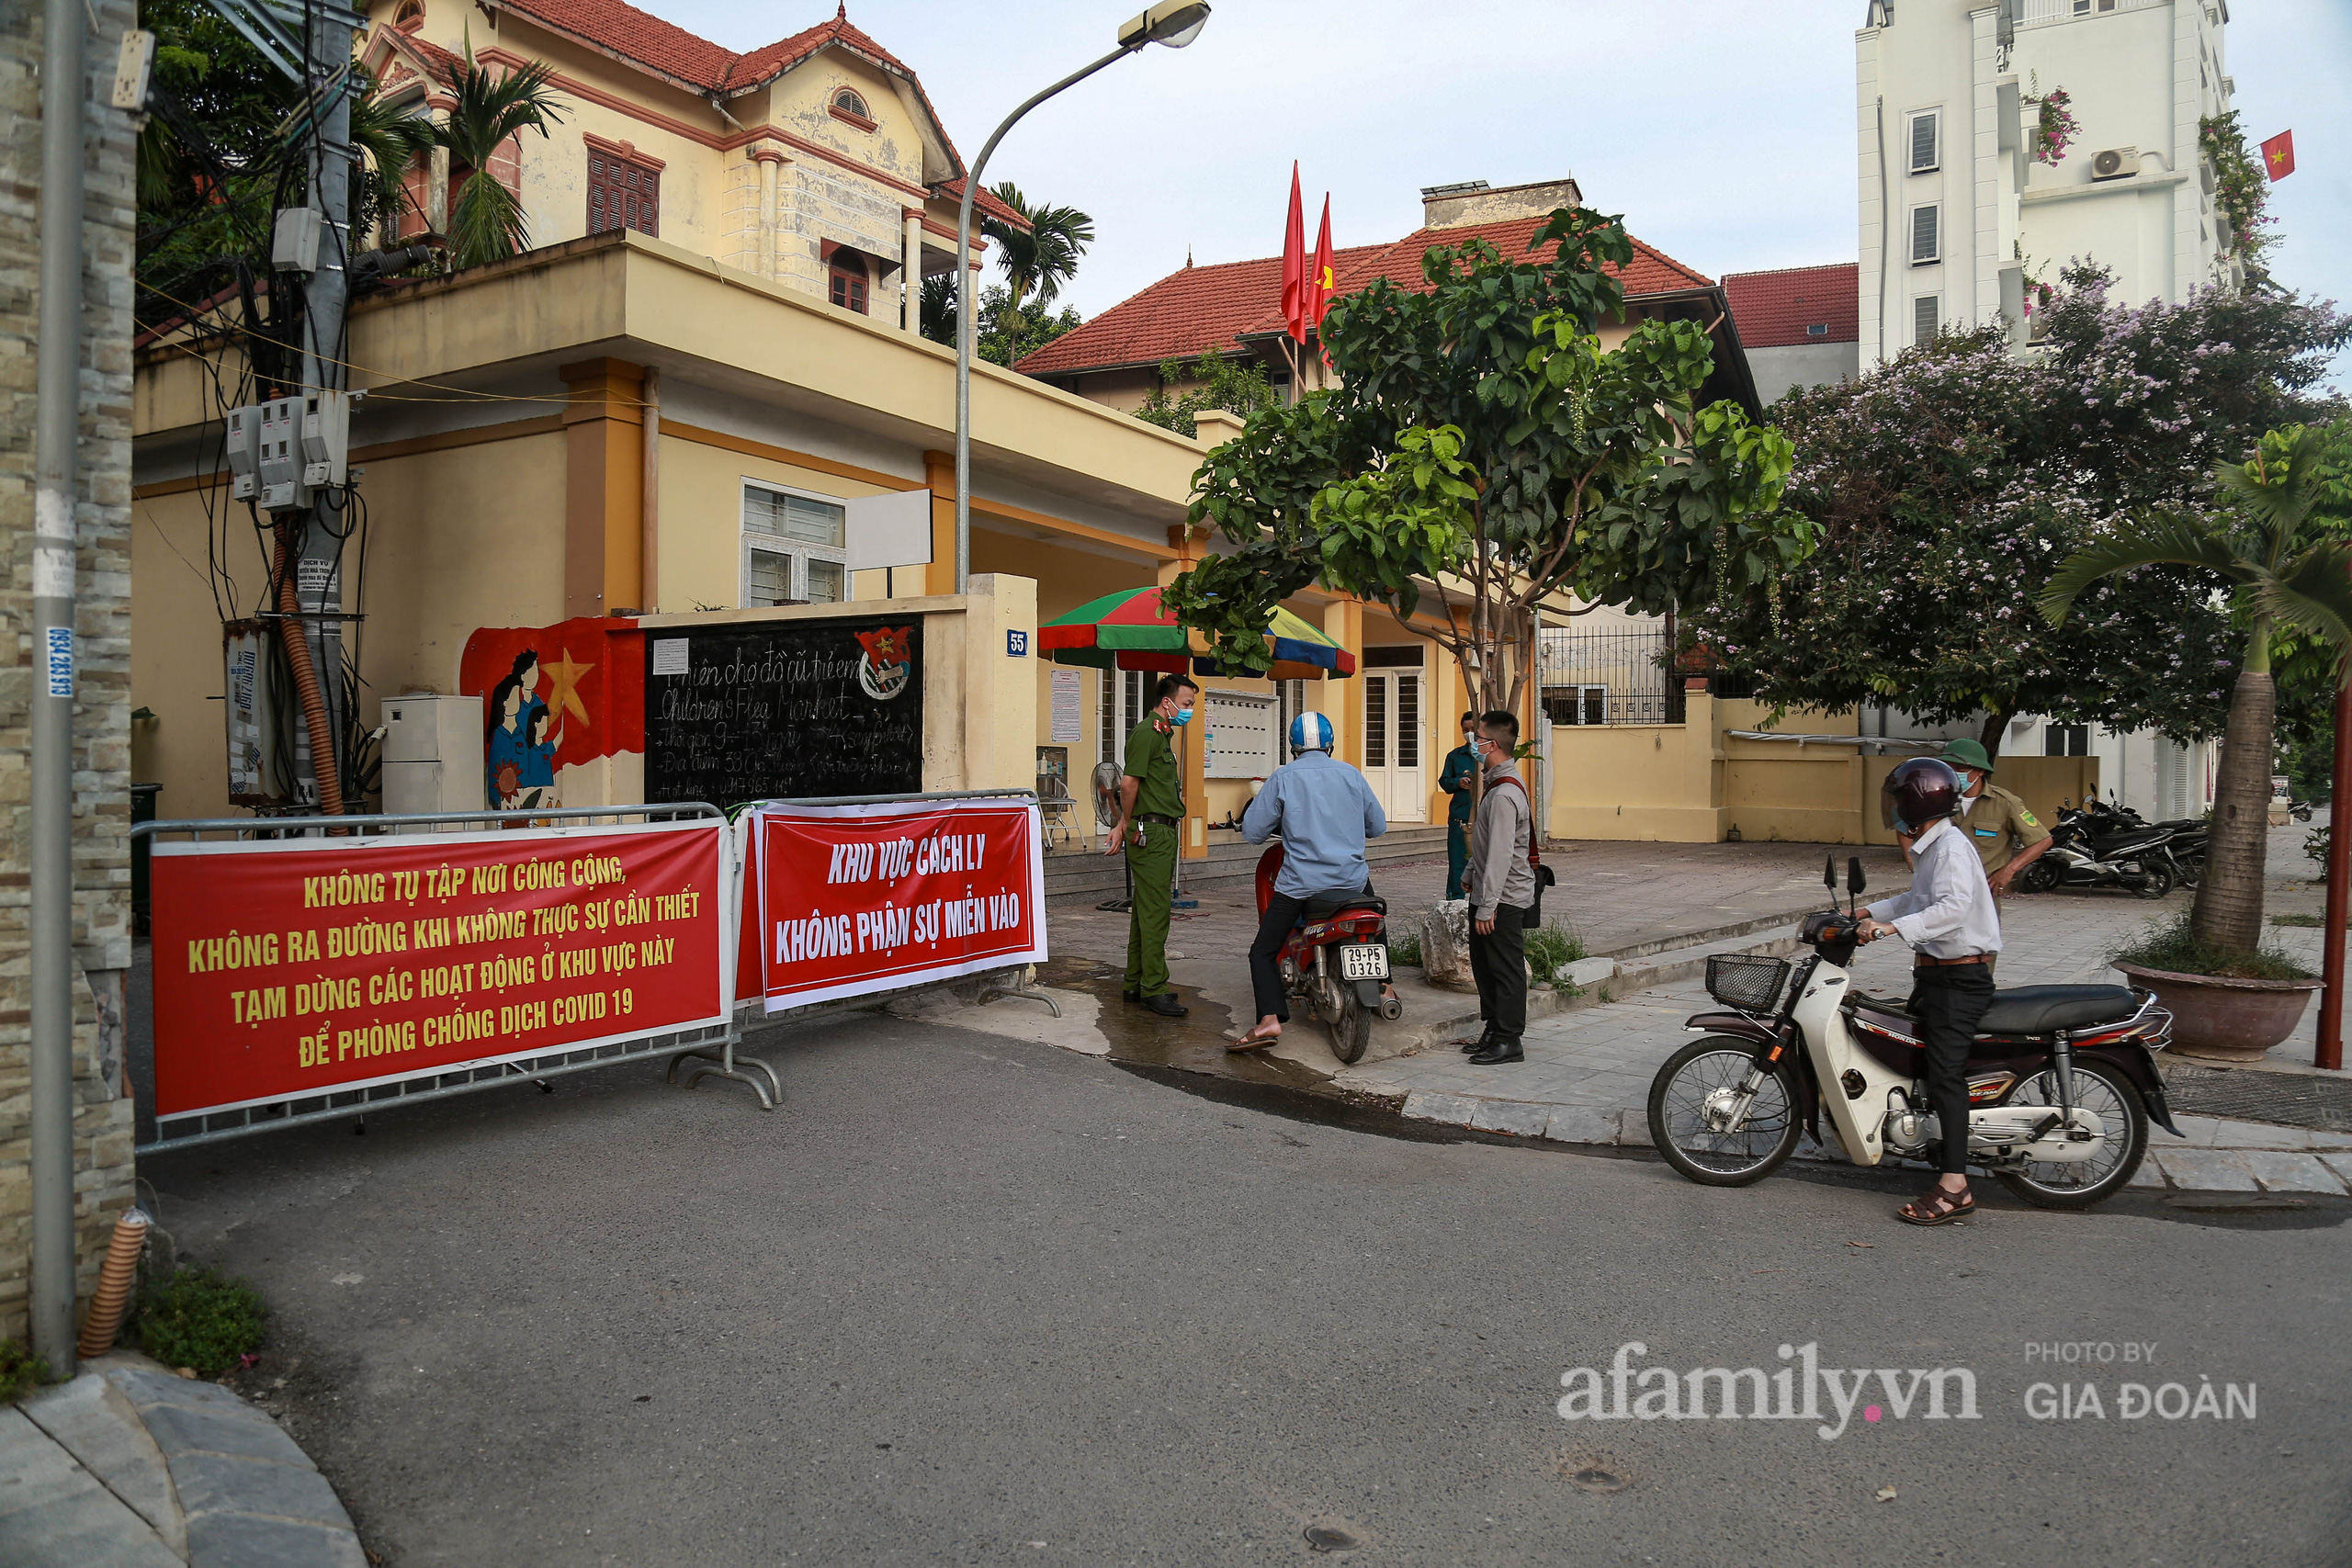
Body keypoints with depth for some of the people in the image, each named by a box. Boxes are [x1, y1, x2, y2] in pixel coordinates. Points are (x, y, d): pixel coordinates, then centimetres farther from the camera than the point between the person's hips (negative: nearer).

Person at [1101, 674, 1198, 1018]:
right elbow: (1129, 784, -17)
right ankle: (1154, 989, -6)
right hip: (1150, 832, -10)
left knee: (1145, 910, 12)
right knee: (1154, 912, -9)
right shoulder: (1146, 732, -11)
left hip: (1163, 833, 10)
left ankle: (1136, 984, 18)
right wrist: (1127, 825, -4)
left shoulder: (1163, 735, 21)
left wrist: (1125, 825, 12)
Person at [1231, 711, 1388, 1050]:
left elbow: (1252, 830, -2)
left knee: (1262, 952, 5)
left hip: (1299, 883, -4)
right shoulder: (1350, 774, 5)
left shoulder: (1283, 777, -3)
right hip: (1352, 879, 4)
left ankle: (1270, 1020, -13)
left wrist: (1282, 824, 19)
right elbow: (1377, 825, 14)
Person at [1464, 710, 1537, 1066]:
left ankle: (1508, 1040, 6)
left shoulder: (1504, 794, -21)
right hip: (1490, 894, 10)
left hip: (1503, 900, -10)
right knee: (1483, 963, 17)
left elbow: (1500, 855, -24)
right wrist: (1471, 872, 26)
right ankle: (1493, 1030, 28)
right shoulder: (1500, 784, 12)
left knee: (1505, 968, -2)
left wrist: (1487, 906, -23)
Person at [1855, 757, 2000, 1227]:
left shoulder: (1952, 847, -16)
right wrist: (1869, 912, 22)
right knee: (1922, 1060, 16)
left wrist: (1894, 927, -35)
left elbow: (1953, 906, -31)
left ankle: (1955, 1187, -15)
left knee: (1945, 1074, -14)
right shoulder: (1930, 847, 15)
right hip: (1936, 973, 11)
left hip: (1959, 978, -11)